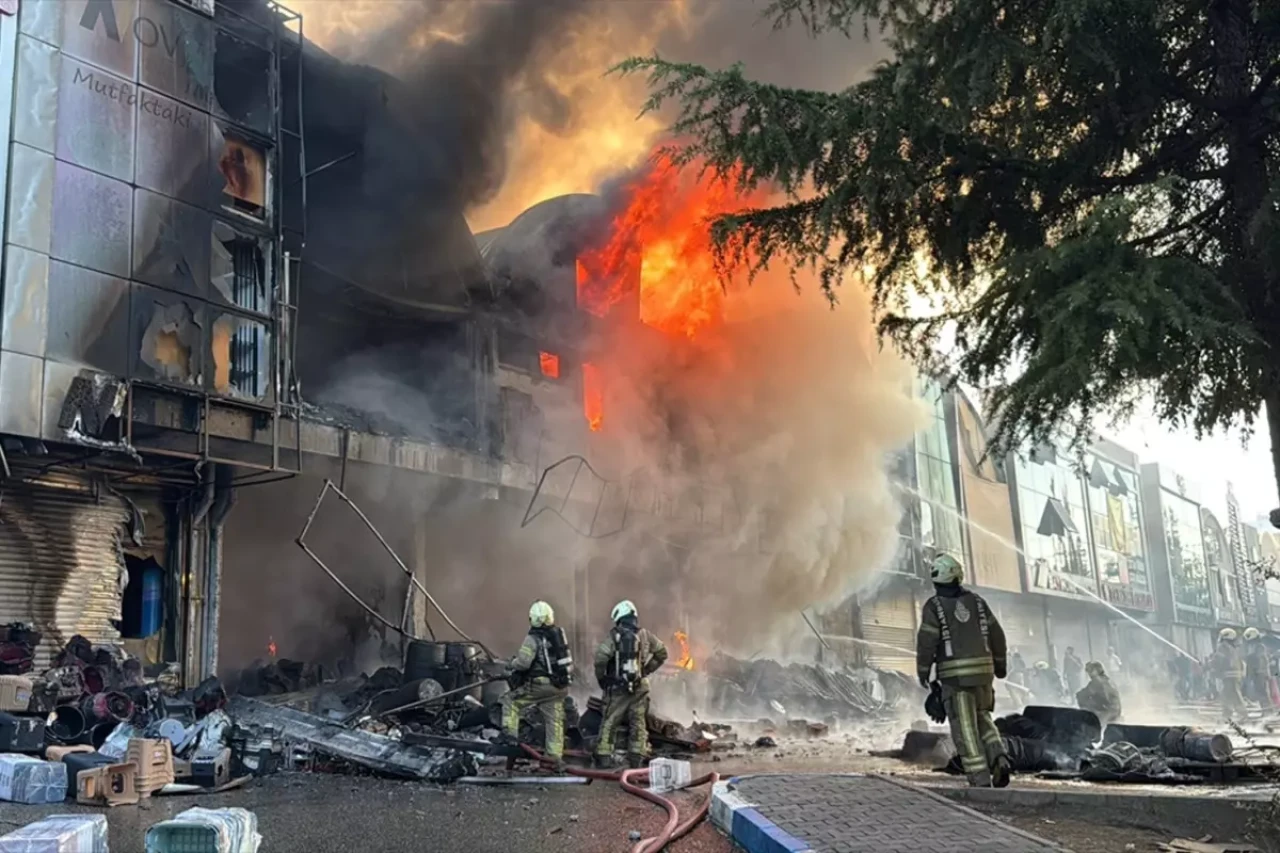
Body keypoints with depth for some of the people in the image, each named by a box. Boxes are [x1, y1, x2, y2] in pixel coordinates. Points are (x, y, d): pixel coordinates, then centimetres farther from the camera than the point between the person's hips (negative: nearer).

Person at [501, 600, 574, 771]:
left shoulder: (533, 639, -14)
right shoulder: (559, 634, 9)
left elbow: (523, 662, -21)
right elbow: (568, 660, 17)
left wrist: (511, 665, -2)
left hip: (540, 686, -7)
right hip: (559, 686, 7)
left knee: (511, 701, 11)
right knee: (555, 721, 10)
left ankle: (510, 732, 0)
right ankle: (556, 757, 11)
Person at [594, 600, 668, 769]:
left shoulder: (614, 636, -9)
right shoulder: (645, 635, 4)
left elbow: (600, 658, -20)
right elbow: (662, 653, 13)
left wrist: (601, 678, -5)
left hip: (617, 687, -3)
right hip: (640, 686, 3)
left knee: (609, 722, 6)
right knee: (638, 723, 12)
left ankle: (604, 756, 7)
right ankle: (637, 757, 12)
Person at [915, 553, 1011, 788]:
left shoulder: (934, 606, -6)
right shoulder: (976, 601, 7)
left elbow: (926, 642, -11)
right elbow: (996, 635, 10)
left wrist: (922, 672, 2)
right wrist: (1001, 663, 23)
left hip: (954, 674, -4)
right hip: (982, 670, 4)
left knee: (965, 728, 1)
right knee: (982, 720, 20)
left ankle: (981, 779, -4)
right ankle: (999, 760, -2)